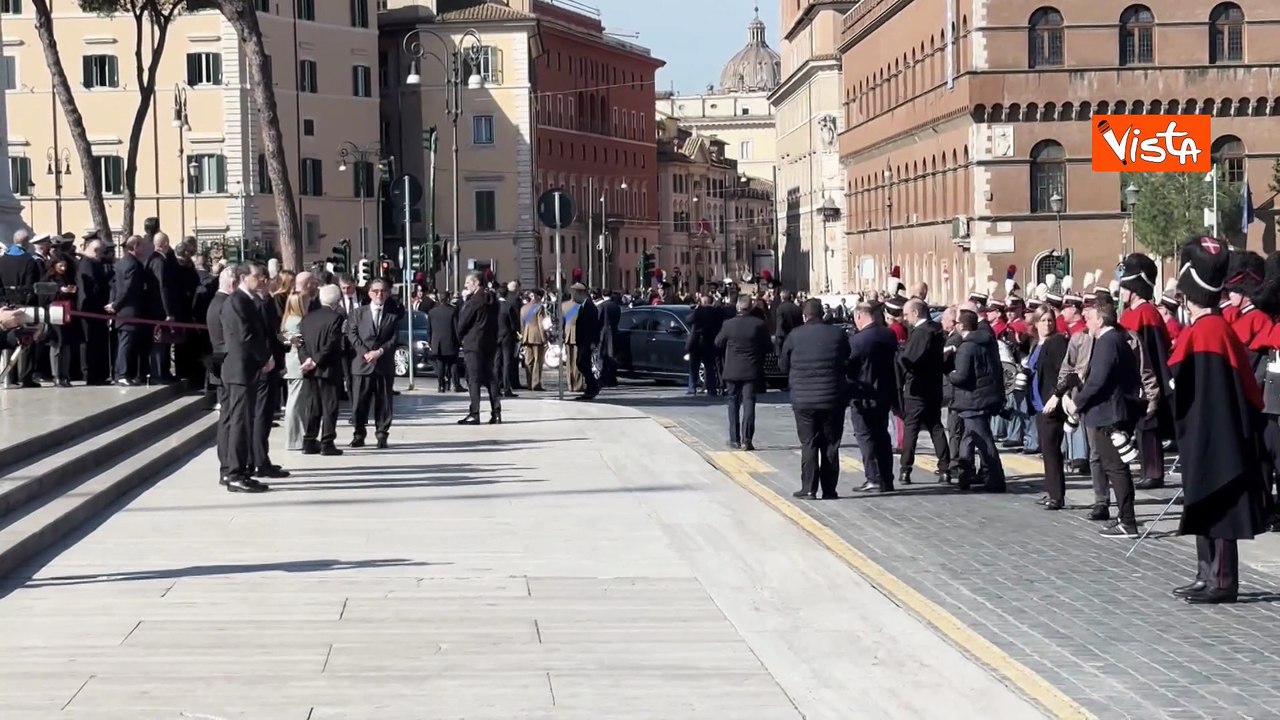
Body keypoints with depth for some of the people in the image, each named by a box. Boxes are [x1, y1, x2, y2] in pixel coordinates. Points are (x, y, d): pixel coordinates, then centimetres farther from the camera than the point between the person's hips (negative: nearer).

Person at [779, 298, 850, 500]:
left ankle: (808, 489, 1)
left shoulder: (794, 336, -4)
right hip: (833, 399, 1)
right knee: (831, 445, 8)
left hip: (803, 400, -1)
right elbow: (849, 364, 8)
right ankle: (829, 489, 8)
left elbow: (783, 365, 4)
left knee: (808, 444, 5)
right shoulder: (838, 334, -1)